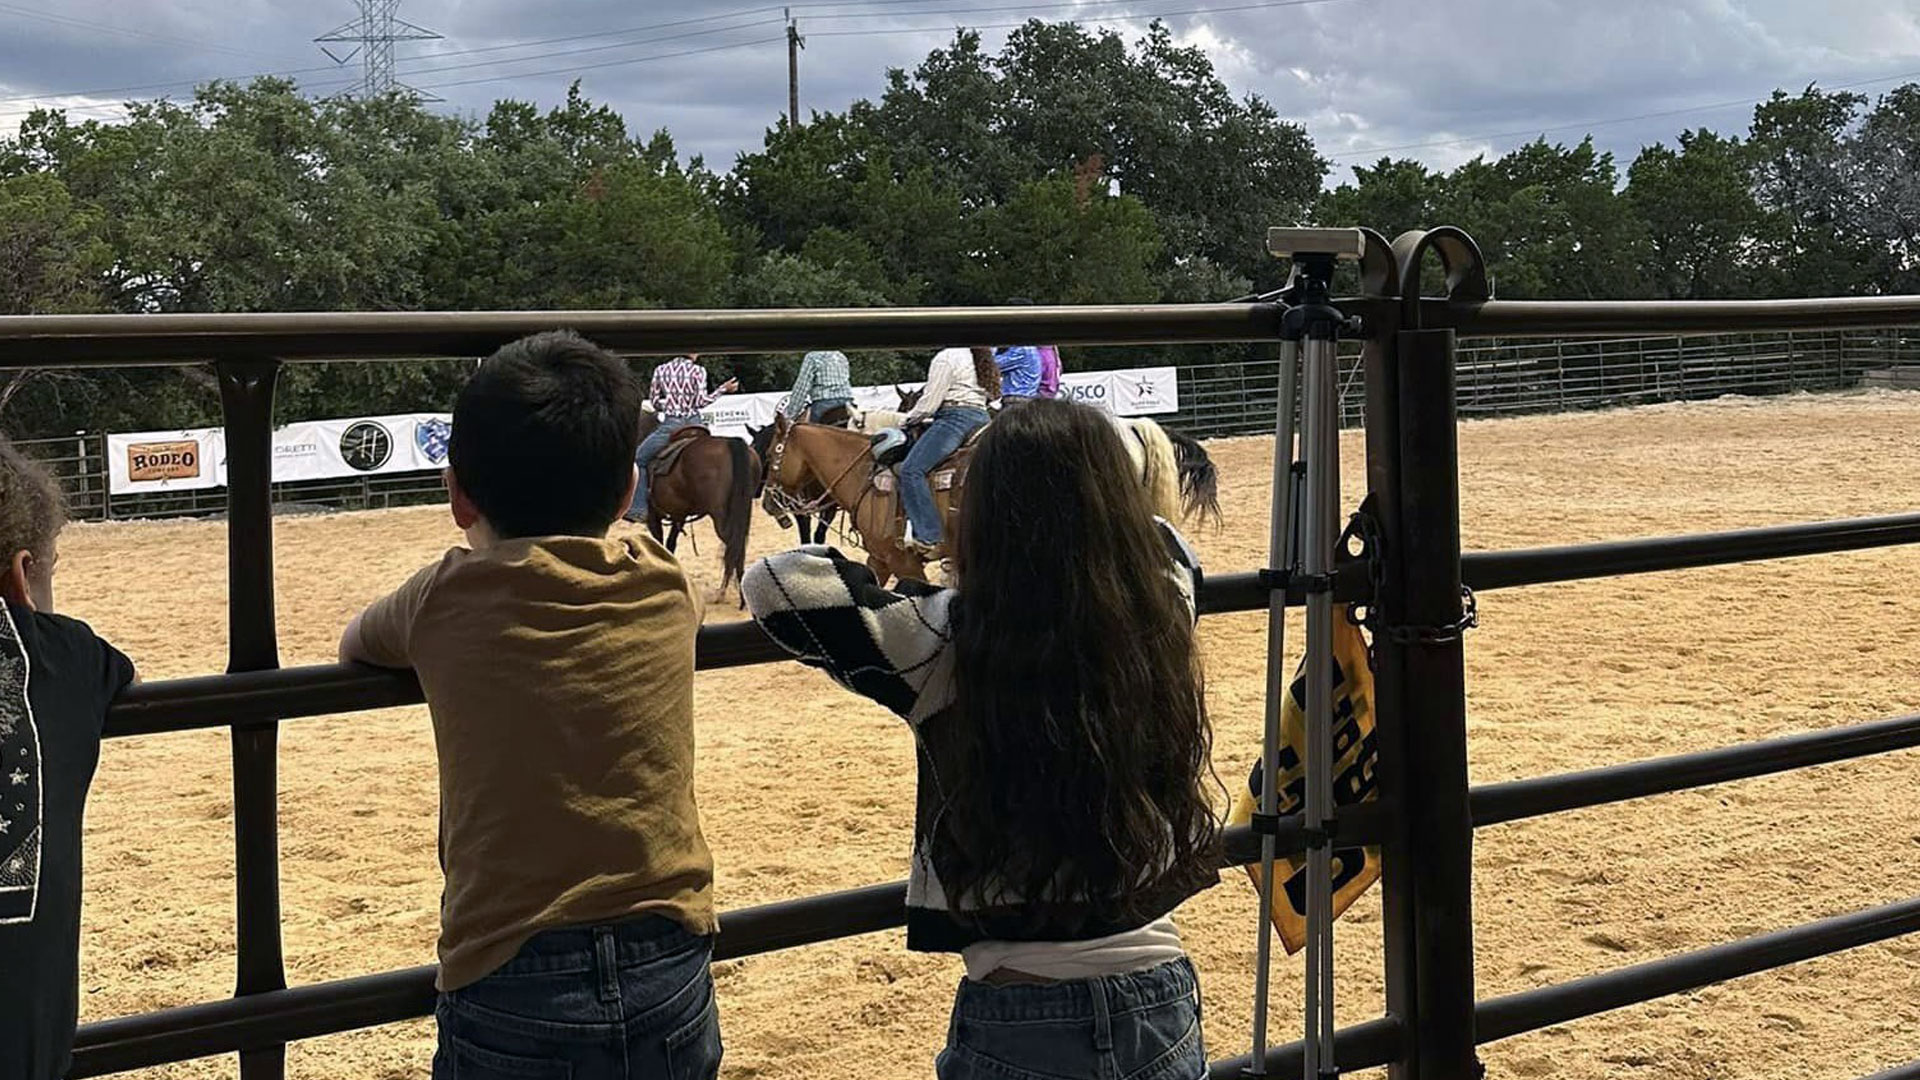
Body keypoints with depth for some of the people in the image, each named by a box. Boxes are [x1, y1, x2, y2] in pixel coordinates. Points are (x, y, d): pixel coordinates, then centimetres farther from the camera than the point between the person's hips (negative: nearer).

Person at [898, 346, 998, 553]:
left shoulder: (946, 357, -6)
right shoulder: (980, 358, 22)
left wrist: (906, 420, 8)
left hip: (954, 418, -11)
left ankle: (927, 535, -28)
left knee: (911, 469, -18)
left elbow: (929, 403, -8)